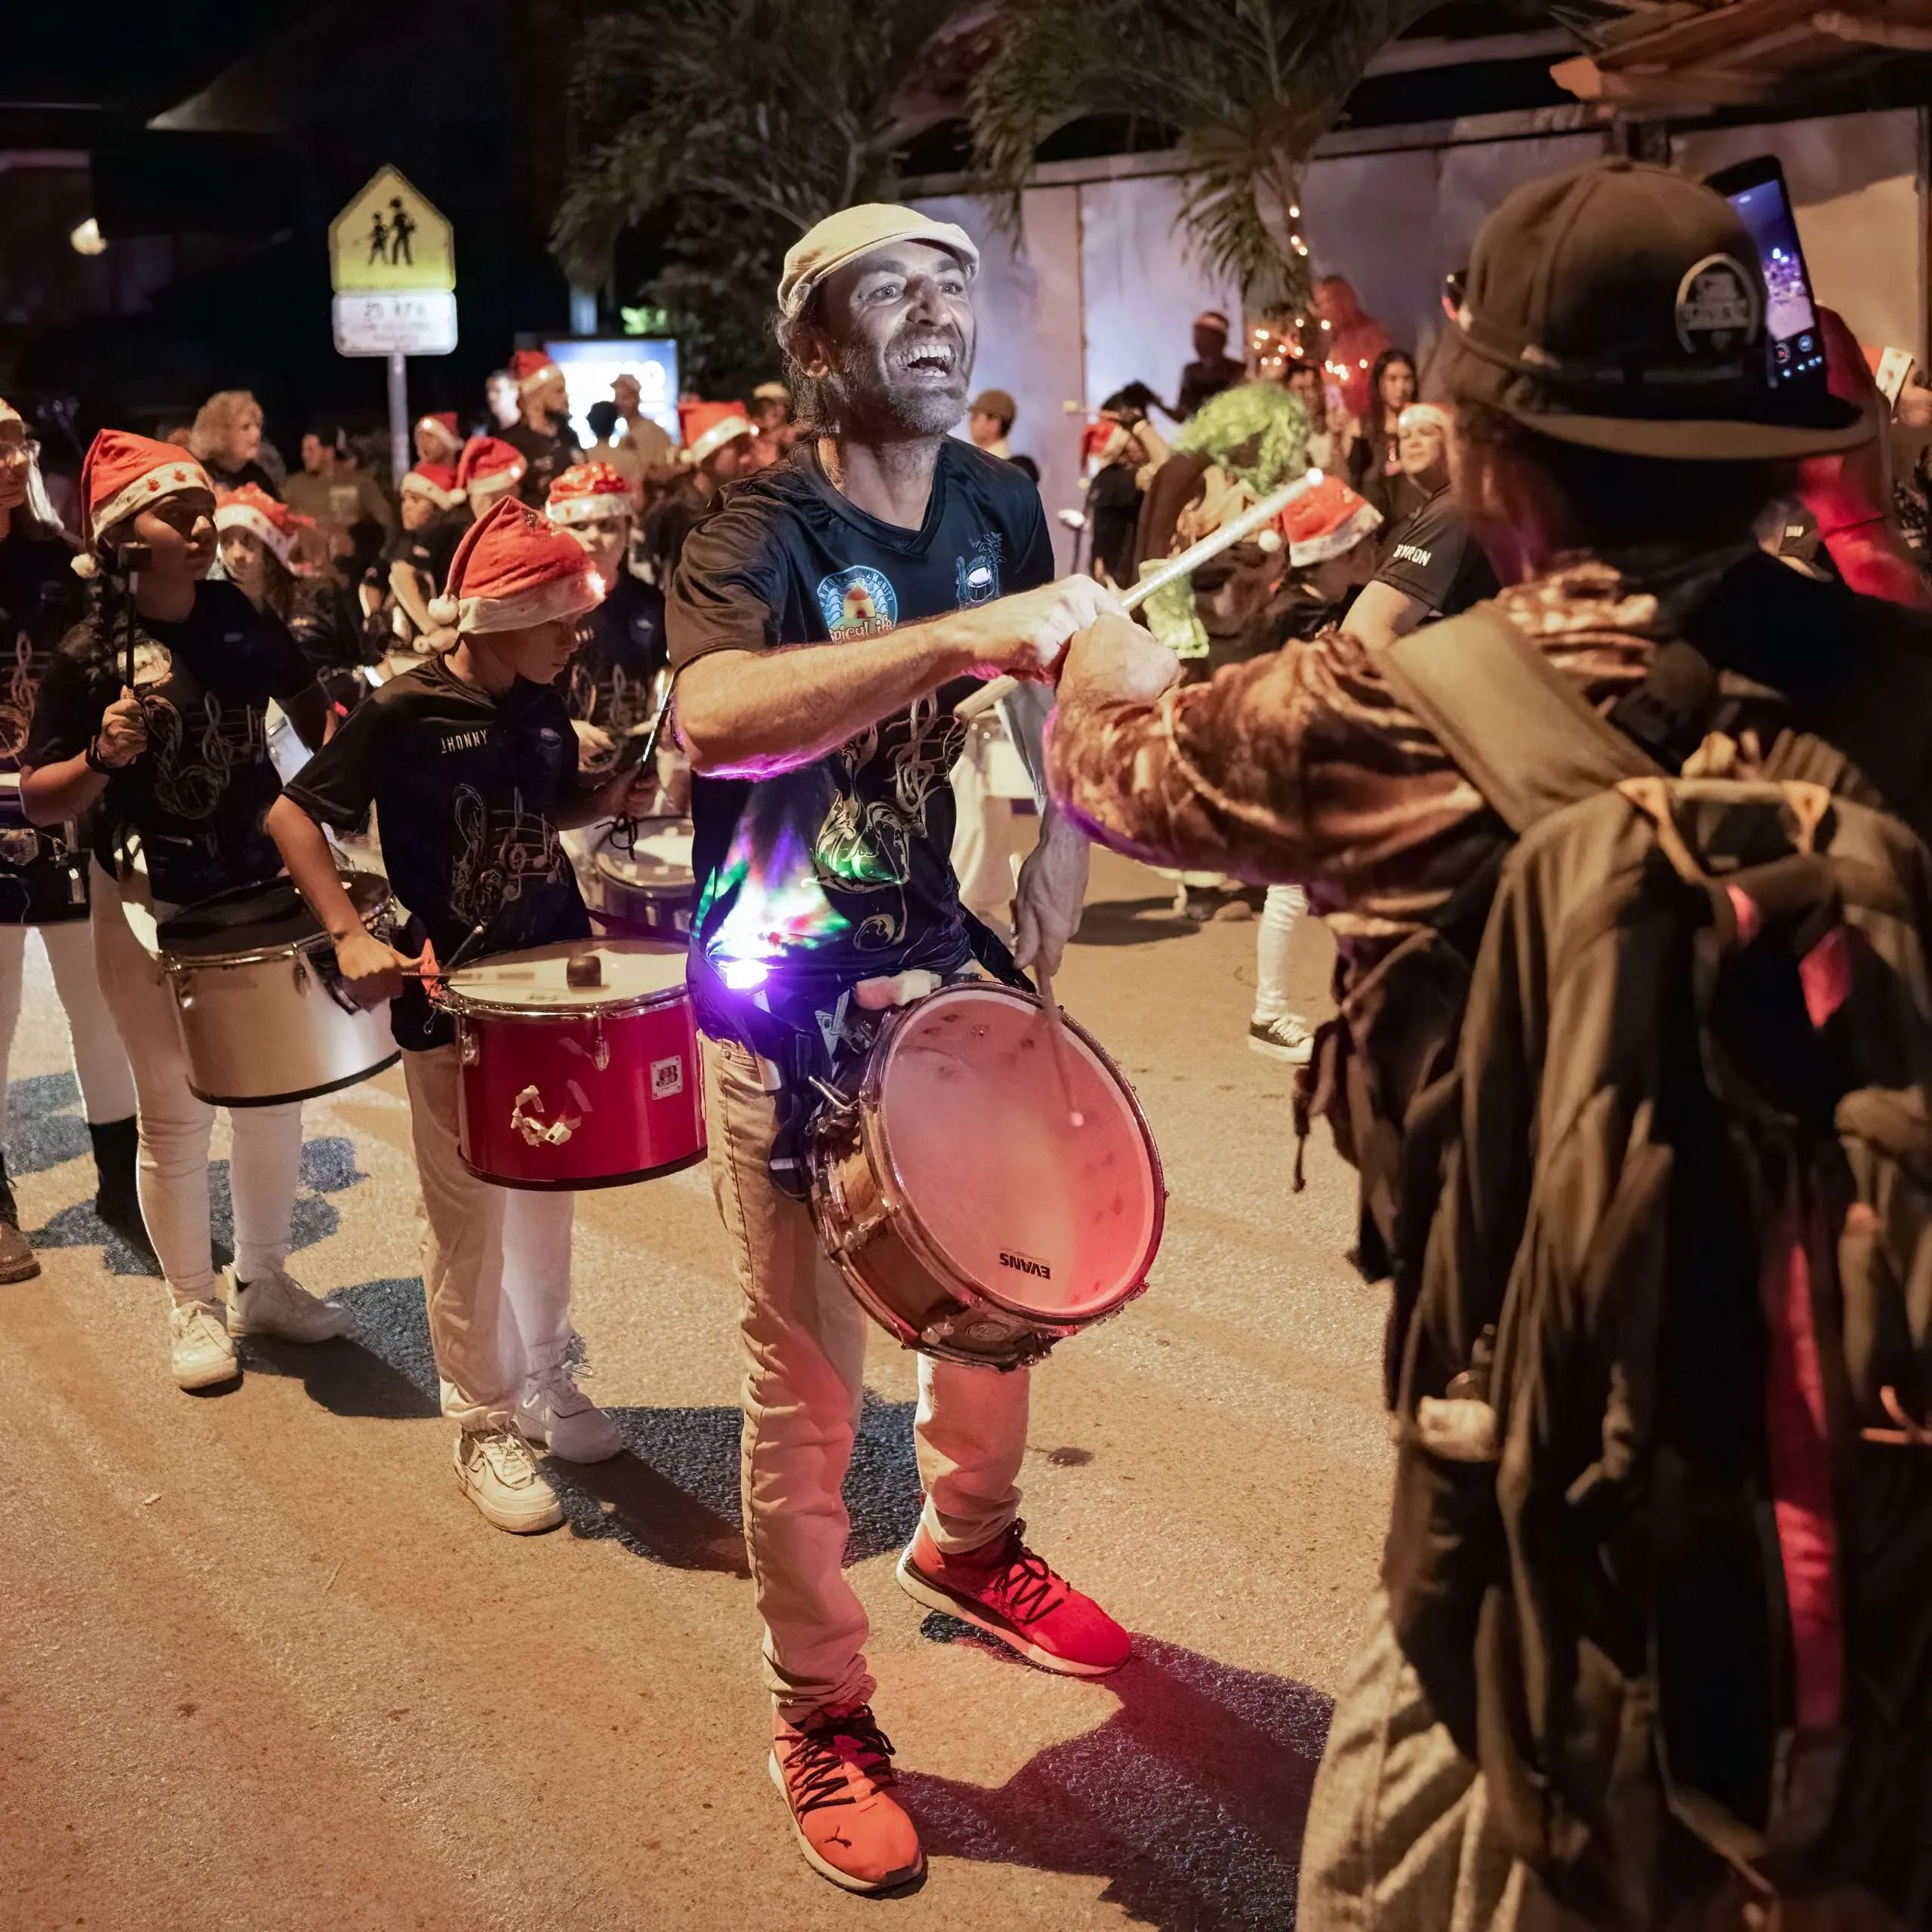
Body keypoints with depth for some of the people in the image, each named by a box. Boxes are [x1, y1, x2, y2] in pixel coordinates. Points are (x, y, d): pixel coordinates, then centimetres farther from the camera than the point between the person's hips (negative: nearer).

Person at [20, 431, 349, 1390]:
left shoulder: (246, 624, -4)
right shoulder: (86, 657, -14)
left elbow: (313, 717, 12)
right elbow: (39, 799, -10)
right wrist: (101, 760, -29)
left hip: (262, 891, 4)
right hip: (150, 910, -4)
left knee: (276, 1094, 14)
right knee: (175, 1114, 7)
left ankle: (262, 1280, 34)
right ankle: (192, 1305, 25)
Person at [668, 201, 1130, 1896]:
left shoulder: (1000, 502, 0)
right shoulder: (759, 533, -17)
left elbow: (1045, 708, 15)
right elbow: (716, 716, -40)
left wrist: (1053, 876, -1)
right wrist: (963, 635, -48)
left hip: (956, 978, 6)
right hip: (792, 1012, -6)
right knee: (809, 1381, 2)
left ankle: (968, 1544, 50)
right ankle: (821, 1715, 20)